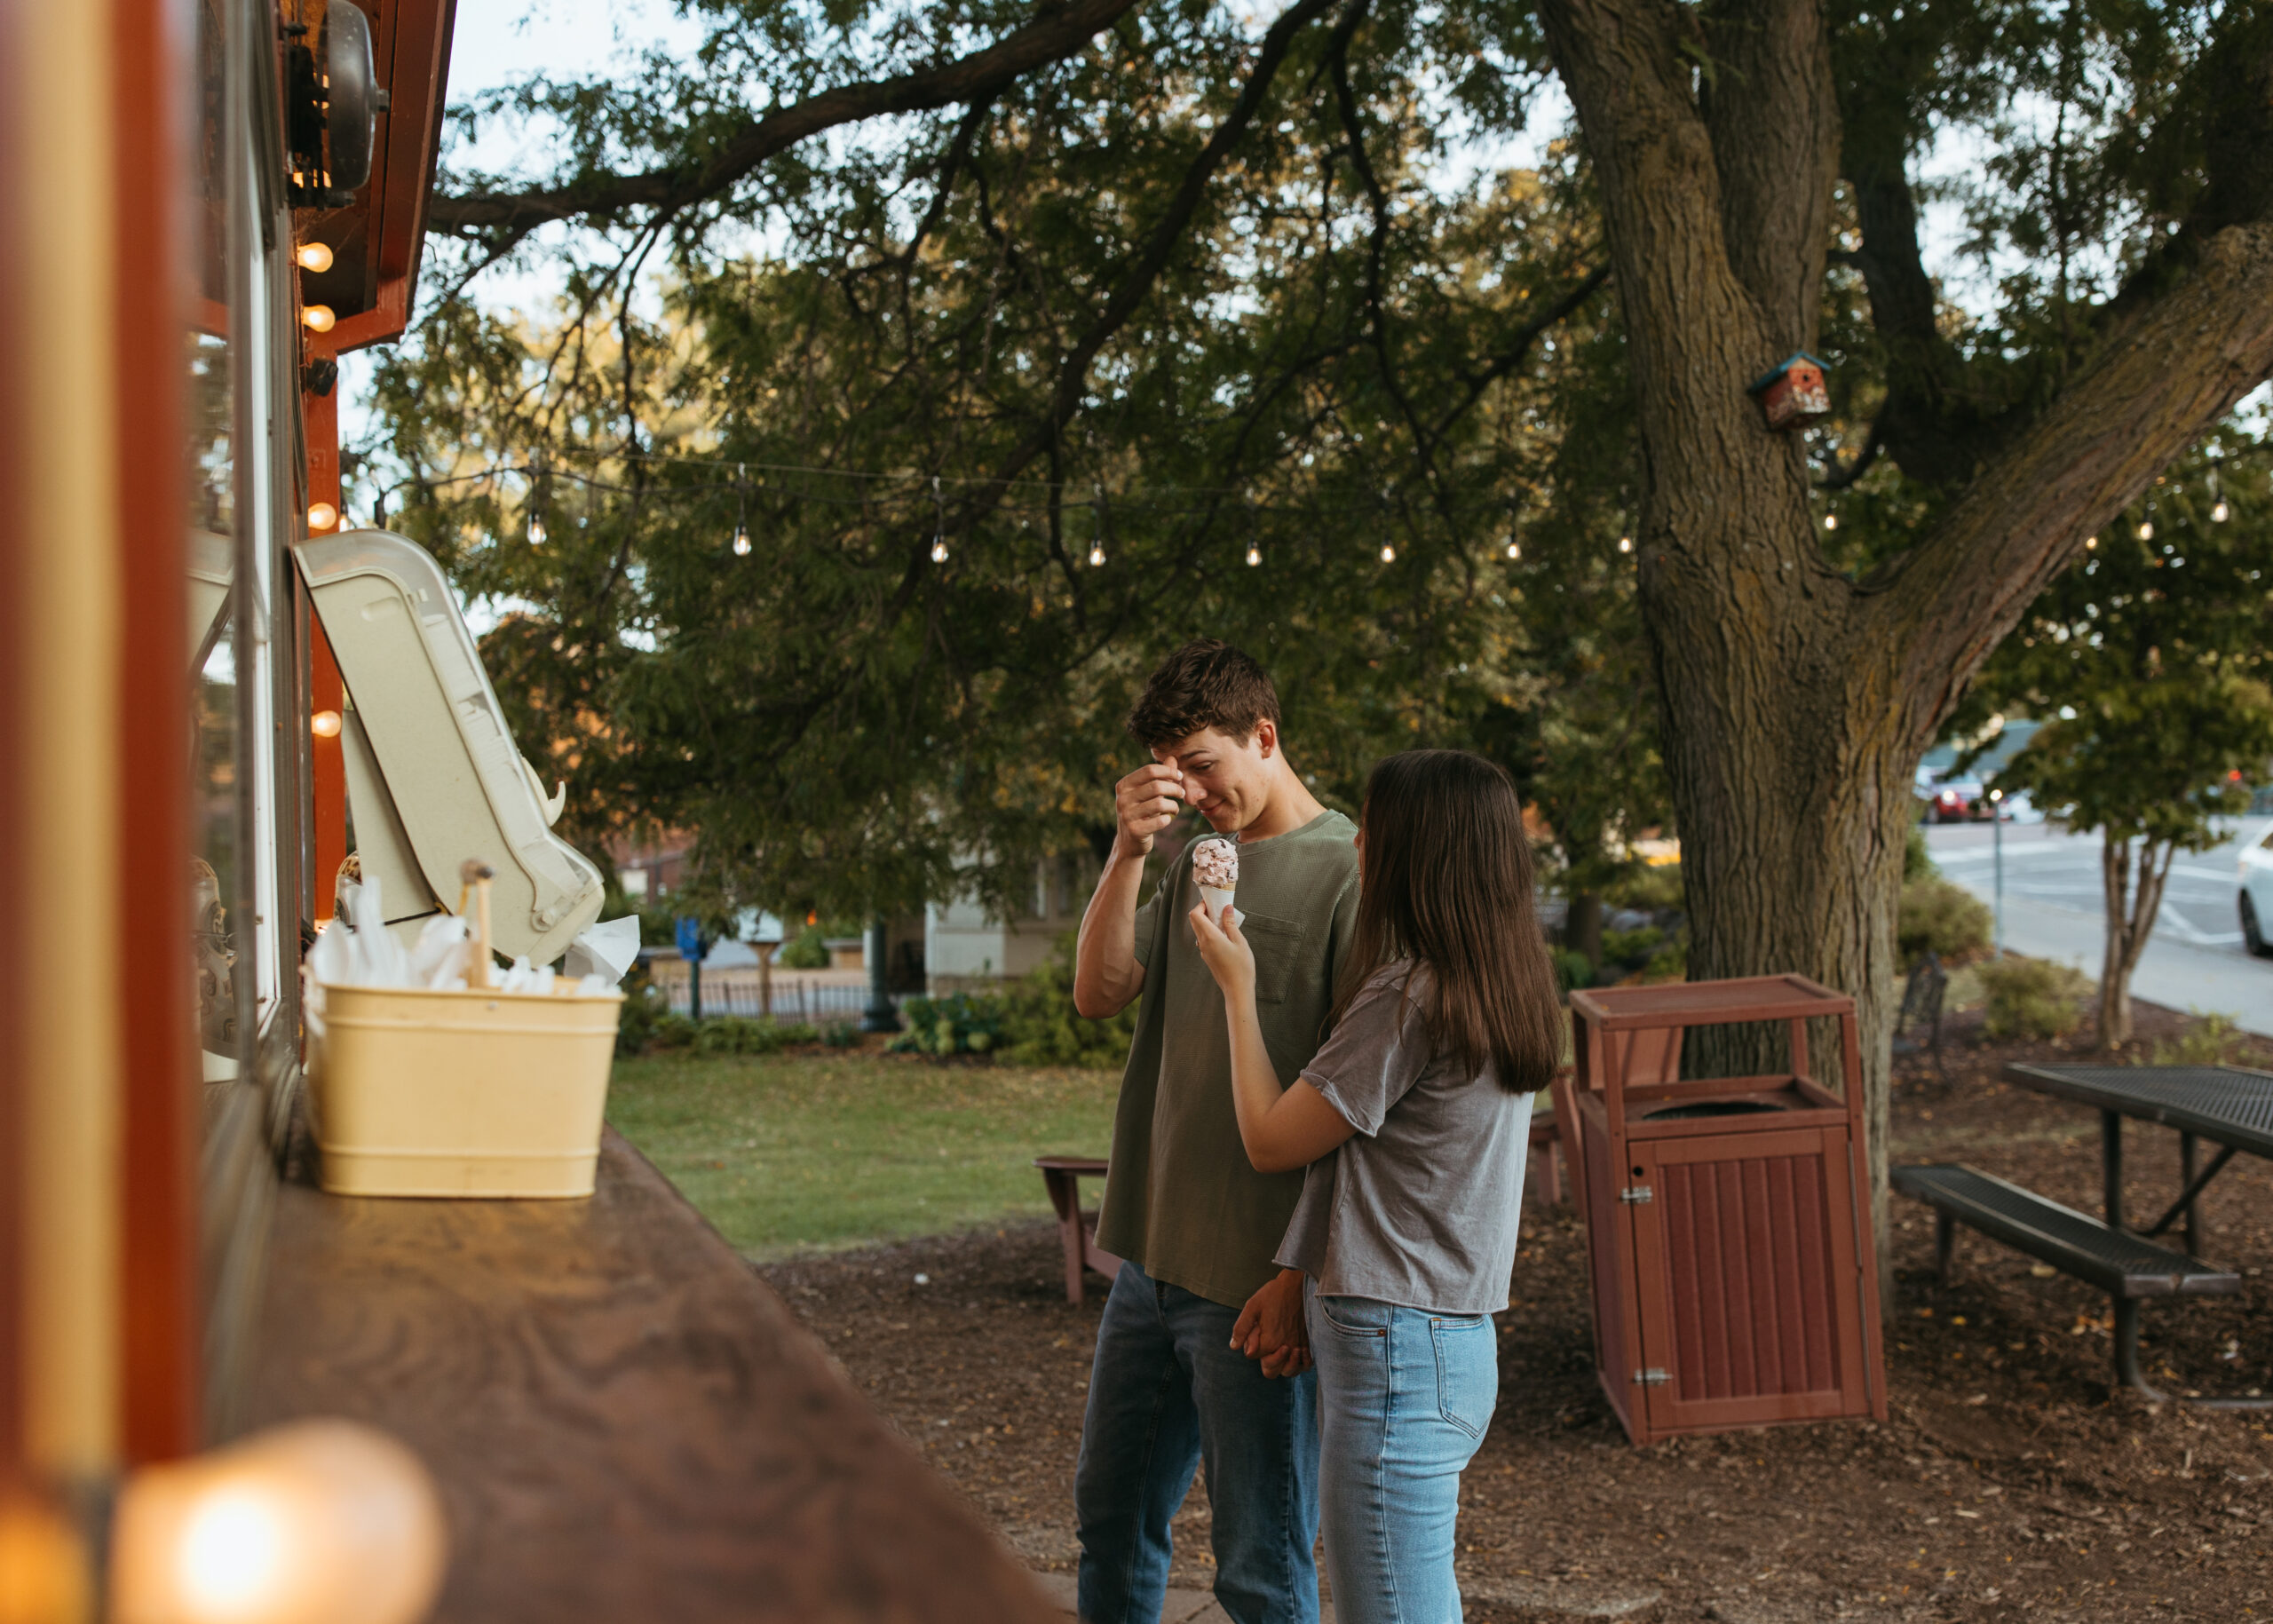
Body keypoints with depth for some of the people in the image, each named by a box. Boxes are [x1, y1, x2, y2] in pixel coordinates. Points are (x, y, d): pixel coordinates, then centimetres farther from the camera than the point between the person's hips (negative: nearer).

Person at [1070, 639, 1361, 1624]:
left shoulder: (1349, 872, -12)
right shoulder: (1194, 867, 13)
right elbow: (1098, 994, 4)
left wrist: (1301, 1277, -18)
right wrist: (1126, 853, -9)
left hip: (1256, 1286, -7)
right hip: (1152, 1259, 7)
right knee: (1110, 1521, 19)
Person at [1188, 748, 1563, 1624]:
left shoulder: (1408, 997, -18)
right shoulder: (1504, 992, 9)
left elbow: (1270, 1140, -9)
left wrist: (1237, 988, 0)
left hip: (1395, 1353, -9)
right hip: (1460, 1343, 9)